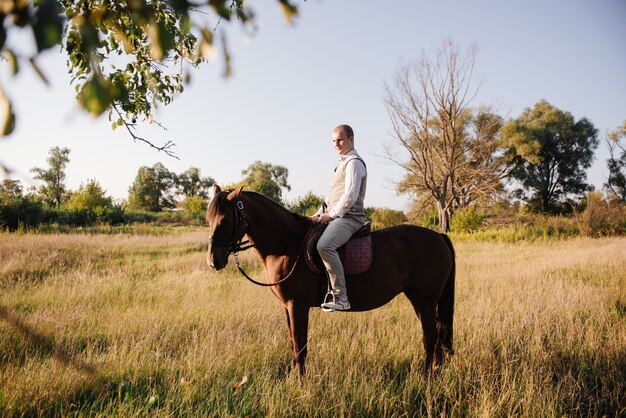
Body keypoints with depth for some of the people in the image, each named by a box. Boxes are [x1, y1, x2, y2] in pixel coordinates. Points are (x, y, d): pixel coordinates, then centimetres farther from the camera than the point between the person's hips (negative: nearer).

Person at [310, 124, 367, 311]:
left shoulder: (354, 162, -7)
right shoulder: (342, 163, 24)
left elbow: (350, 196, -19)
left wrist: (331, 214, -15)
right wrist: (319, 214, 13)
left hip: (348, 217, -11)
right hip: (335, 217, 11)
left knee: (324, 245, -35)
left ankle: (341, 297, -33)